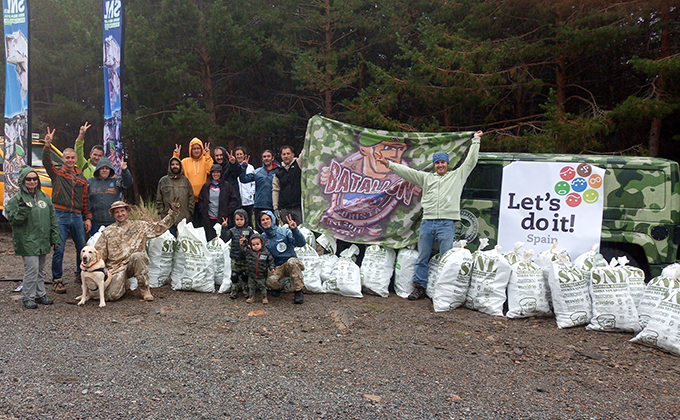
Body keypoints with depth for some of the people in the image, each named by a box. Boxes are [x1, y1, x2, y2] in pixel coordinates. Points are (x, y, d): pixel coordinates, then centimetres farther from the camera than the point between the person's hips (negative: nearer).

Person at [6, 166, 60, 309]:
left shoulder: (44, 197, 11)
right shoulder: (17, 199, -5)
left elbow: (52, 218, 14)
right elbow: (12, 219, -10)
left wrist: (54, 237, 11)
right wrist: (23, 209, -26)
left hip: (43, 241, 6)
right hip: (27, 242, -6)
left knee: (40, 270, 15)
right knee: (31, 269, -9)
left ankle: (40, 295, 26)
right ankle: (28, 298, 5)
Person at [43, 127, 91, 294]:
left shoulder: (81, 178, 16)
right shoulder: (57, 173, 6)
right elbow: (47, 162, -14)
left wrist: (87, 218, 12)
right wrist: (48, 145, -28)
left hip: (77, 217, 4)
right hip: (60, 216, -4)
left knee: (82, 247, 9)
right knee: (59, 249, -5)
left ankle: (80, 274, 28)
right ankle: (57, 280, 5)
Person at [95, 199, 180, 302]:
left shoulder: (139, 226, 11)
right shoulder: (108, 231, 15)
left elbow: (160, 227, 8)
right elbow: (99, 253, 15)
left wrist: (173, 212, -2)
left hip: (135, 264, -1)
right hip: (116, 268, 1)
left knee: (137, 256, -38)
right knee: (112, 295, -22)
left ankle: (144, 289, -18)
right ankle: (124, 285, 17)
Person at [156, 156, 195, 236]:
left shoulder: (185, 180, 9)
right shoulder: (163, 181, 6)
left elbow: (191, 197, 9)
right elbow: (159, 200, 7)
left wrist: (190, 211, 0)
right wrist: (162, 213, -1)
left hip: (185, 218, 1)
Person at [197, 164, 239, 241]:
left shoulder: (226, 185, 4)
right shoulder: (206, 186, 12)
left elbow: (234, 200, 3)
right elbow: (200, 200, 18)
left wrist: (227, 212, -5)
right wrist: (203, 212, 4)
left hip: (222, 219, -2)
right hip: (209, 220, 2)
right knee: (210, 240, 1)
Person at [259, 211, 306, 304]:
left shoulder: (284, 231, -2)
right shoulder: (262, 238, 8)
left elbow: (301, 243, -14)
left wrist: (294, 229, -28)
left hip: (292, 264, -2)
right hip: (277, 268, 2)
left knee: (291, 261, -38)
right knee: (270, 281, -31)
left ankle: (298, 292, -23)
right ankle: (283, 284, 6)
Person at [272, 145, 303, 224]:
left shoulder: (298, 164, 5)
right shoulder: (278, 171, 11)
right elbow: (275, 190, 11)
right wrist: (275, 207, 5)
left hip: (299, 207, -3)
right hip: (284, 208, 3)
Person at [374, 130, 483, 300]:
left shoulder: (457, 176, 14)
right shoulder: (426, 178, 18)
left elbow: (470, 161, 13)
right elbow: (406, 171, 14)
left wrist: (476, 140, 15)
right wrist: (387, 163, 7)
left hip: (447, 224, -3)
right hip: (427, 223, 3)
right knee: (422, 258, 6)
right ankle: (419, 288, 15)